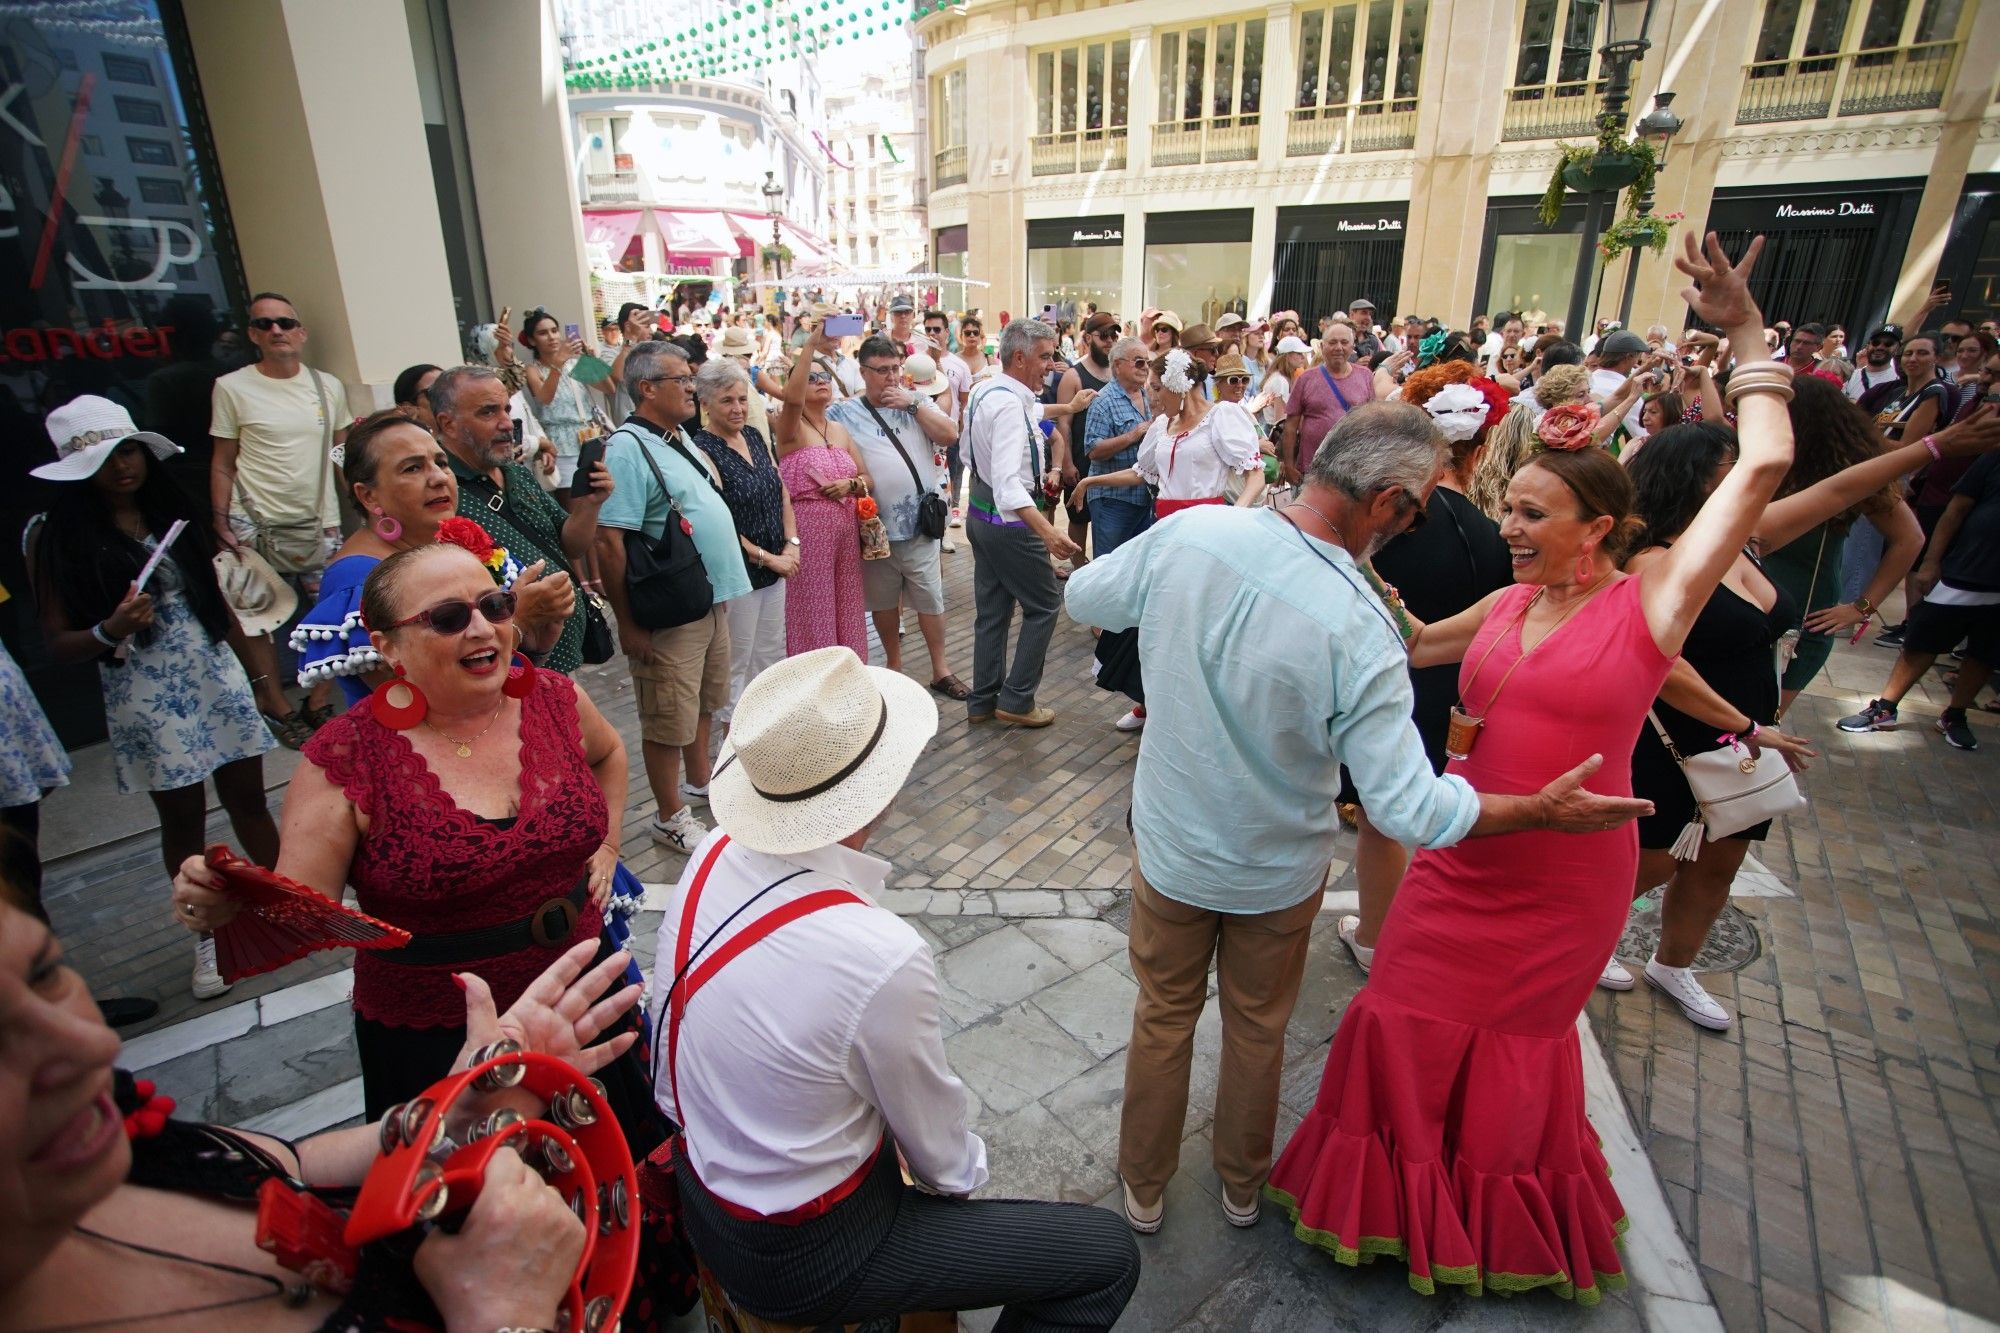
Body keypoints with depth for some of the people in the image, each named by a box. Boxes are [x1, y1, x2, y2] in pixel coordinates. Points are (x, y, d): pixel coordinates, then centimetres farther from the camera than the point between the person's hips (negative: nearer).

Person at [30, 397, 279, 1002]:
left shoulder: (175, 512, 4)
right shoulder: (54, 537, -5)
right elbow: (58, 642, -5)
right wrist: (110, 631, -26)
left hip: (218, 682, 2)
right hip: (146, 701, -2)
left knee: (249, 801, 10)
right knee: (183, 822, 10)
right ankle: (209, 936, 27)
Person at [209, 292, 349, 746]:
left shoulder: (328, 386, 6)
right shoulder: (232, 388, -1)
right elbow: (222, 463, 1)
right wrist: (221, 524, -6)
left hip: (319, 521, 2)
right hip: (256, 523, -2)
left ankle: (319, 706, 16)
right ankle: (276, 708, 14)